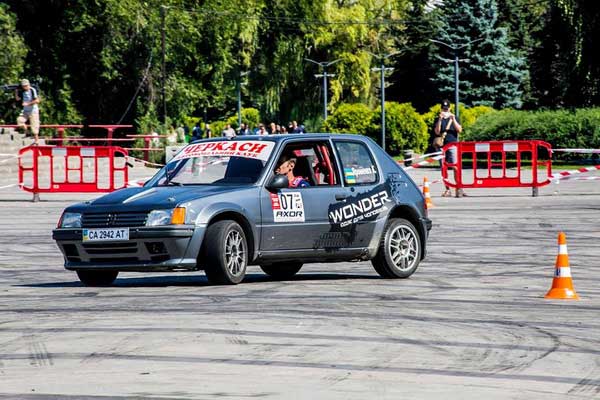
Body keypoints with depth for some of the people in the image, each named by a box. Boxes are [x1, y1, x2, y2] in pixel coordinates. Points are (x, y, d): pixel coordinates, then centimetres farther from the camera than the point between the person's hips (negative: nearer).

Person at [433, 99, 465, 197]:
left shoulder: (454, 118, 11)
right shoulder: (438, 120, 12)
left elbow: (459, 130, 0)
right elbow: (437, 132, -2)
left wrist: (453, 119, -11)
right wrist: (440, 120, -12)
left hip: (452, 144, -2)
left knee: (455, 167, -11)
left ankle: (458, 189, -13)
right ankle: (447, 190, 7)